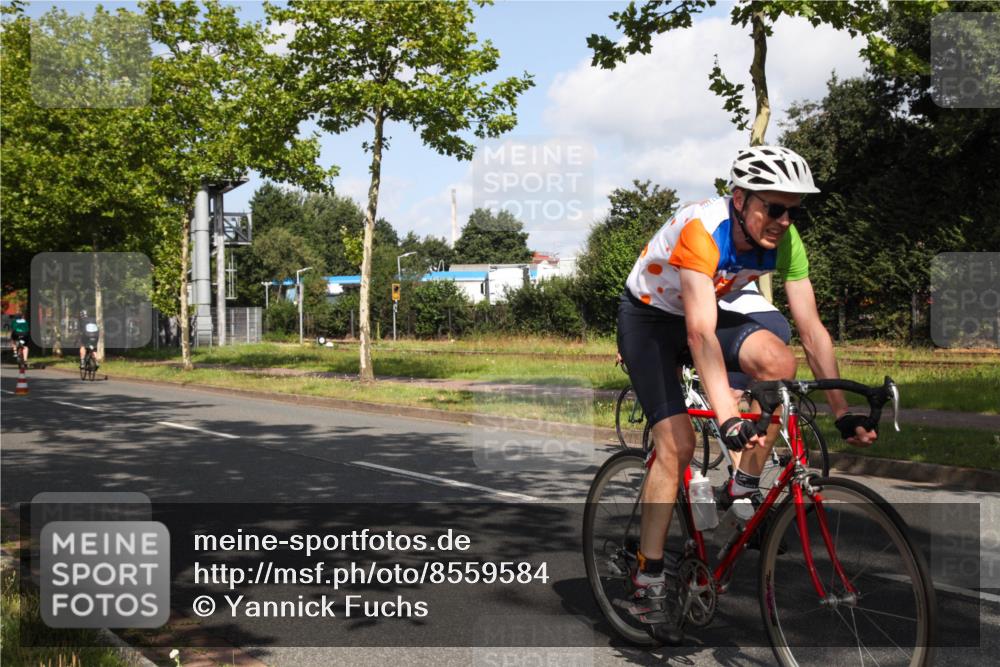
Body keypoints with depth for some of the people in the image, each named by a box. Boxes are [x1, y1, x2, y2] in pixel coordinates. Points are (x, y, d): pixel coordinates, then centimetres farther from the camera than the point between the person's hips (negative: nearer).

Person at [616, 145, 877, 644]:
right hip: (648, 319, -5)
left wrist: (843, 414, -20)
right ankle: (647, 581, -4)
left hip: (705, 311, 5)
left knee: (778, 360, -25)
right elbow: (701, 334, -44)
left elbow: (811, 329, -15)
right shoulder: (702, 230, -35)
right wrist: (729, 419, -53)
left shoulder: (784, 240, -17)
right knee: (677, 444, -17)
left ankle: (743, 491, -7)